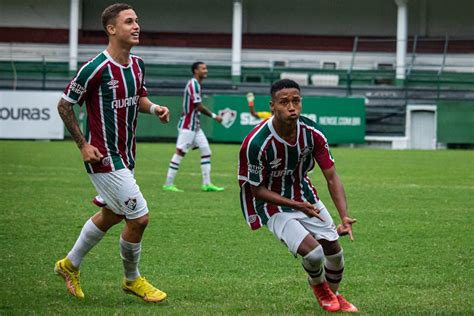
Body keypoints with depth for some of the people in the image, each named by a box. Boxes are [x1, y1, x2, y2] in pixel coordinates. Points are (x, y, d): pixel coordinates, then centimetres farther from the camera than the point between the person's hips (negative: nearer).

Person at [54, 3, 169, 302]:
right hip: (103, 156, -9)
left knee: (111, 215, 21)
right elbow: (65, 105, -10)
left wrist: (153, 107, -3)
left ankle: (70, 264, 41)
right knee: (139, 216, -9)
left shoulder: (137, 64, 3)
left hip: (125, 154, 9)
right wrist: (83, 144, -13)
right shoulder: (96, 68, -20)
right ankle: (133, 280, 14)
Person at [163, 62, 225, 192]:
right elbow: (199, 107, -20)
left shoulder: (194, 84, 15)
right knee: (180, 152, -6)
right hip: (187, 126, -10)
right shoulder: (194, 84, -16)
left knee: (206, 150, 6)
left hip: (194, 125, 10)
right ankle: (168, 184, -2)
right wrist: (214, 116, -14)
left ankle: (207, 184, 7)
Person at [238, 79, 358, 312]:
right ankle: (319, 287, 17)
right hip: (273, 205, -5)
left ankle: (333, 293, 40)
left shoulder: (312, 133, -15)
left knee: (334, 249, 7)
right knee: (313, 252, -21)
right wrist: (297, 205, -25)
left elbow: (331, 177, -11)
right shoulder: (256, 143, -29)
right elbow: (258, 191, -18)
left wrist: (344, 216, -25)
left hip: (305, 196, 5)